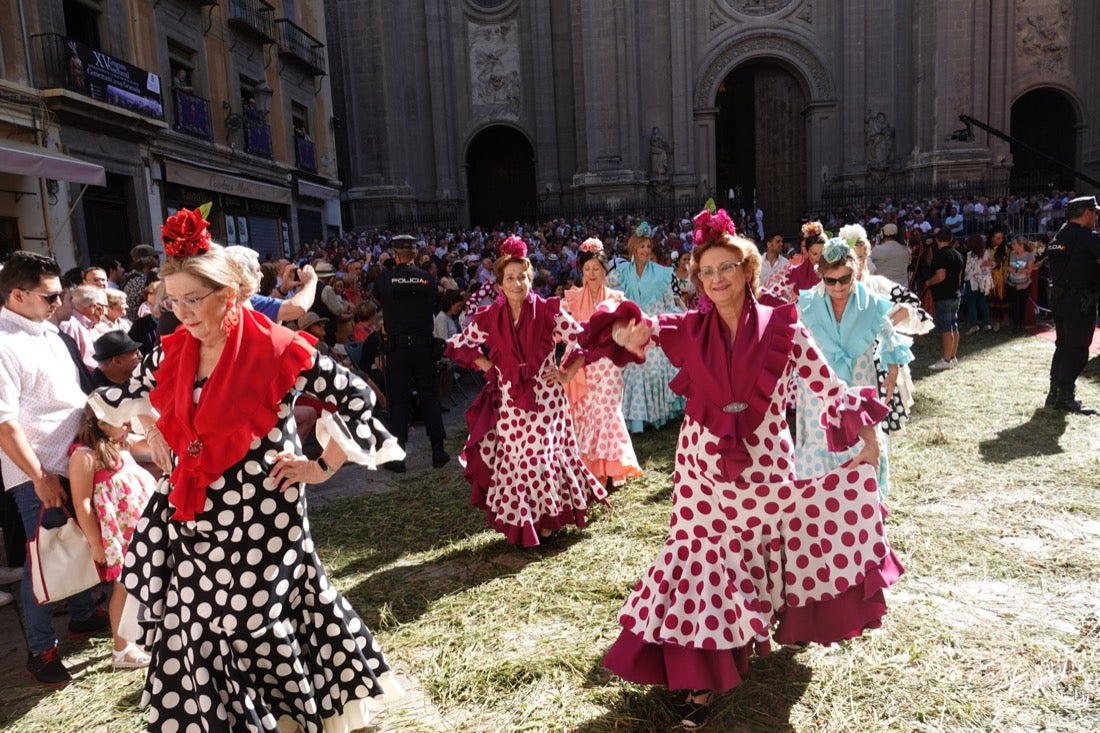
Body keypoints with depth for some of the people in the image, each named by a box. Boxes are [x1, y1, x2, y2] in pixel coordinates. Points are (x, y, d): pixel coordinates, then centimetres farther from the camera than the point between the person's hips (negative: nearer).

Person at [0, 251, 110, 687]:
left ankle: (82, 614, 38)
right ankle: (40, 651, 19)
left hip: (75, 460, 8)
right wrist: (39, 477, -19)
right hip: (40, 473, -8)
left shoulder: (48, 332, 8)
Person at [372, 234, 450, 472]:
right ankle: (438, 452, 12)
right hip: (424, 345, 2)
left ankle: (397, 457, 8)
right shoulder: (428, 279, -3)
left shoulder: (384, 279, -6)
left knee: (398, 400, 4)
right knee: (429, 396, 12)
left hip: (396, 347, -1)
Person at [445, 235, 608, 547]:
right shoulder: (489, 317, -1)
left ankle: (546, 520, 16)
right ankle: (519, 524, 21)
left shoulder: (548, 310, -8)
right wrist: (487, 366, 3)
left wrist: (567, 373, -6)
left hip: (544, 396, -2)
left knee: (544, 455, 1)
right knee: (513, 457, 7)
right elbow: (460, 344, 11)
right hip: (509, 399, 2)